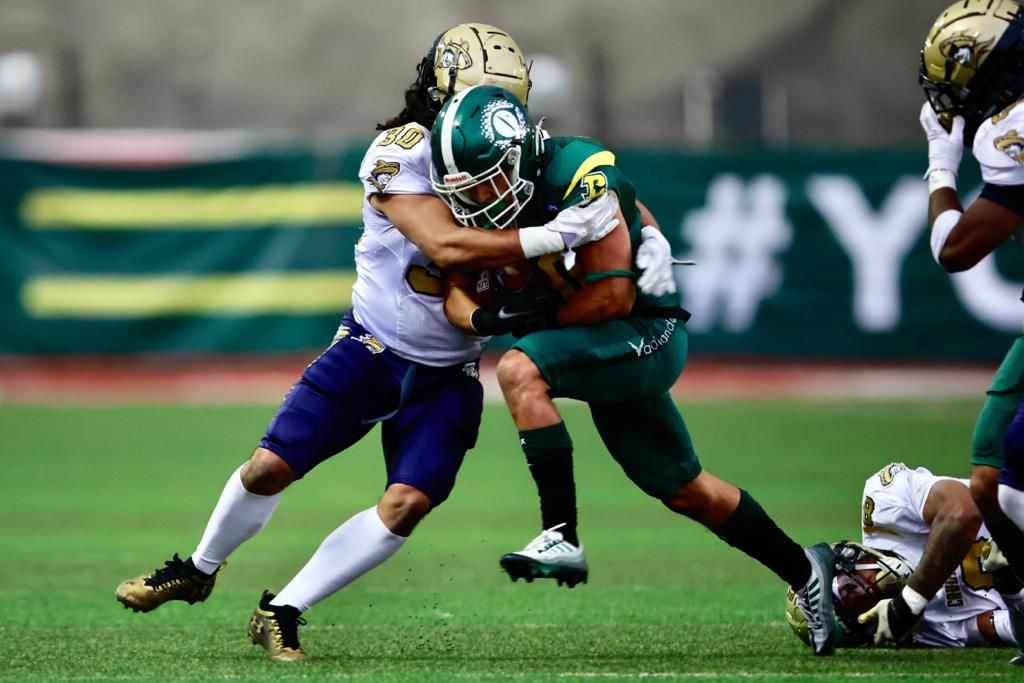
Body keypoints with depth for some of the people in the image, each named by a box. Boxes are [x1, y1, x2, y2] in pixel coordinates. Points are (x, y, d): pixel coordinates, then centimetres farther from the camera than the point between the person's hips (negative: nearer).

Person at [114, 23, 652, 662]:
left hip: (447, 376, 3)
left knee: (407, 504, -13)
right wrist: (553, 236, -39)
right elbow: (446, 247, -34)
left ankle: (284, 612, 0)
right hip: (372, 347, -3)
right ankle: (200, 570, 24)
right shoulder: (401, 155, -21)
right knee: (271, 467, -6)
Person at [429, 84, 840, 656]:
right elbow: (460, 288, -1)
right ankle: (802, 570, 33)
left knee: (520, 370, -30)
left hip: (646, 333, -8)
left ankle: (562, 538, -29)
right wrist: (480, 317, -23)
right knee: (685, 490, 15)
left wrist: (531, 321, -19)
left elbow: (612, 296, -25)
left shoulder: (579, 181, -26)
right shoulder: (480, 199, -3)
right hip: (602, 349, 8)